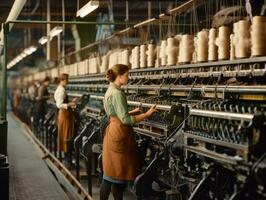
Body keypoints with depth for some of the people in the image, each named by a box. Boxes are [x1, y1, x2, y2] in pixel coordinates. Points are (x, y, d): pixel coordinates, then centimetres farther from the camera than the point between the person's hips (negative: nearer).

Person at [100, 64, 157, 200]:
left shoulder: (111, 91, 15)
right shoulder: (117, 93, -17)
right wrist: (147, 114, -17)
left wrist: (133, 112, 19)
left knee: (113, 174, 13)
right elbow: (125, 120, -21)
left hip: (114, 133, 10)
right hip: (119, 135, -10)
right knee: (118, 174, -2)